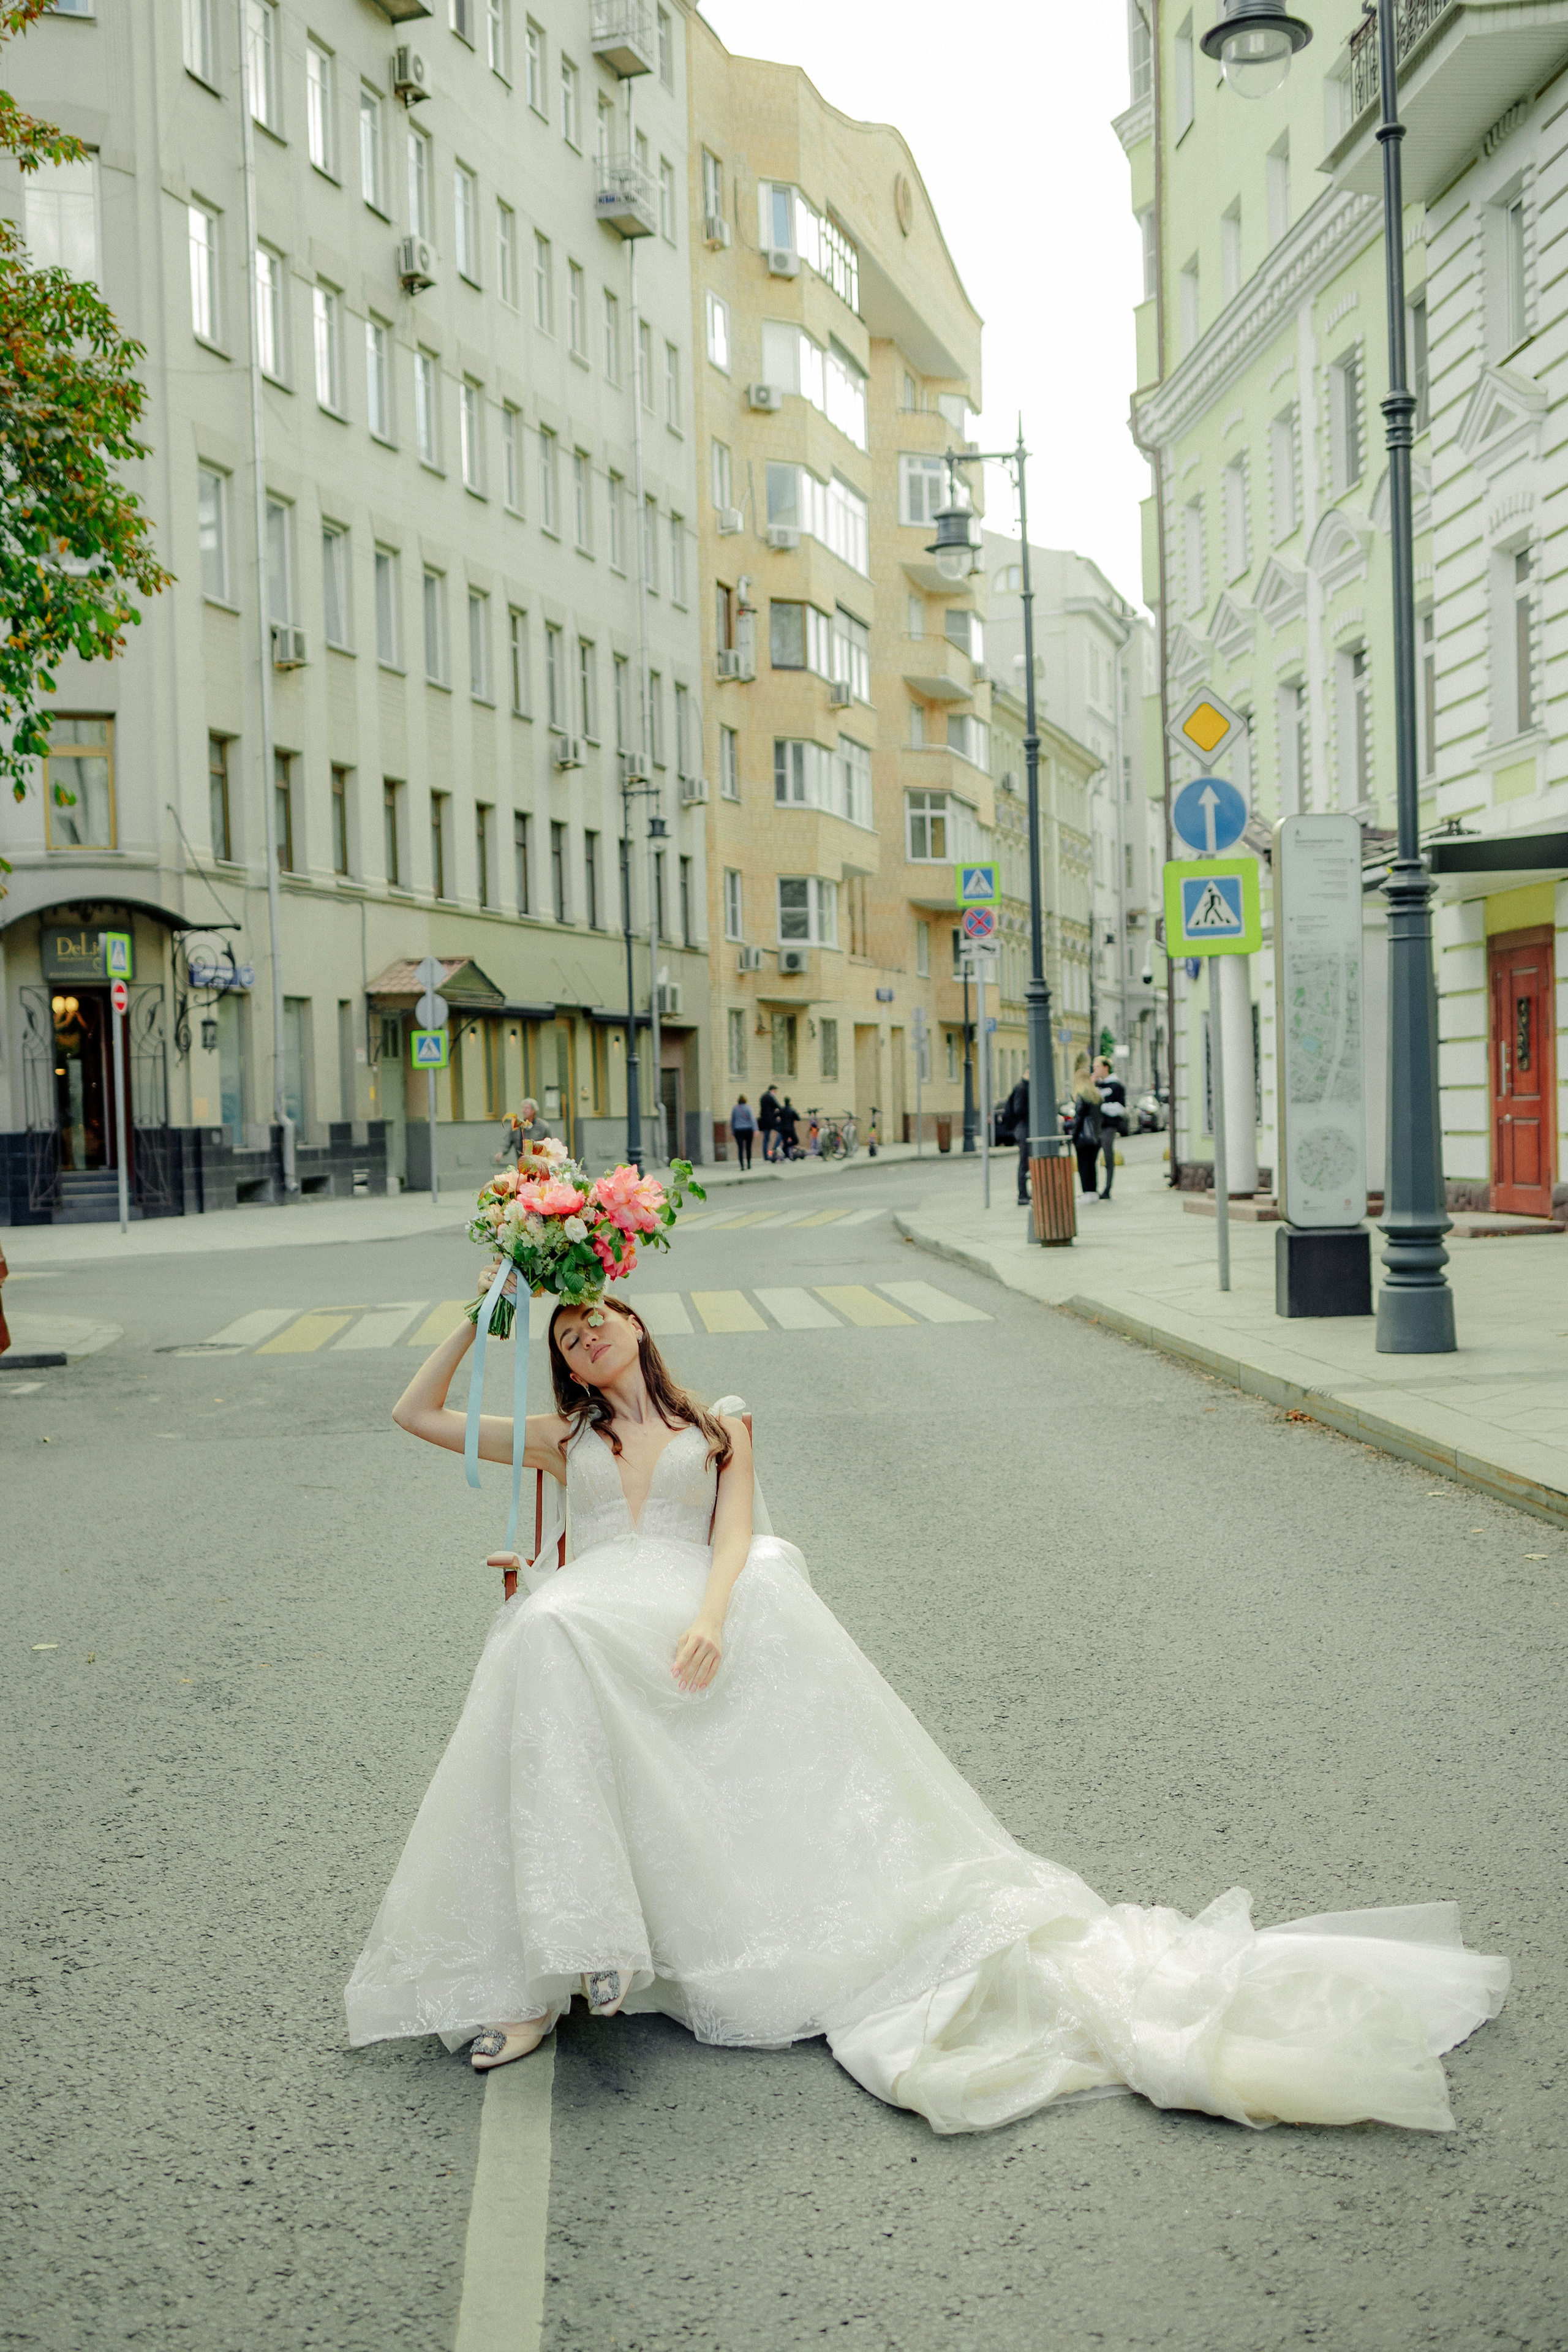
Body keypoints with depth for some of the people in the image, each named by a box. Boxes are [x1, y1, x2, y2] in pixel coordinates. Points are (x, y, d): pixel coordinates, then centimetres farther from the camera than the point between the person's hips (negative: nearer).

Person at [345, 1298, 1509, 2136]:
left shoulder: (718, 1430, 24)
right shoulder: (565, 1442, 28)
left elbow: (735, 1539, 6)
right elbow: (416, 1412, 25)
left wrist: (711, 1616, -15)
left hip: (695, 1629, 0)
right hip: (589, 1636, 1)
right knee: (549, 1640, -33)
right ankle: (552, 1964, -37)